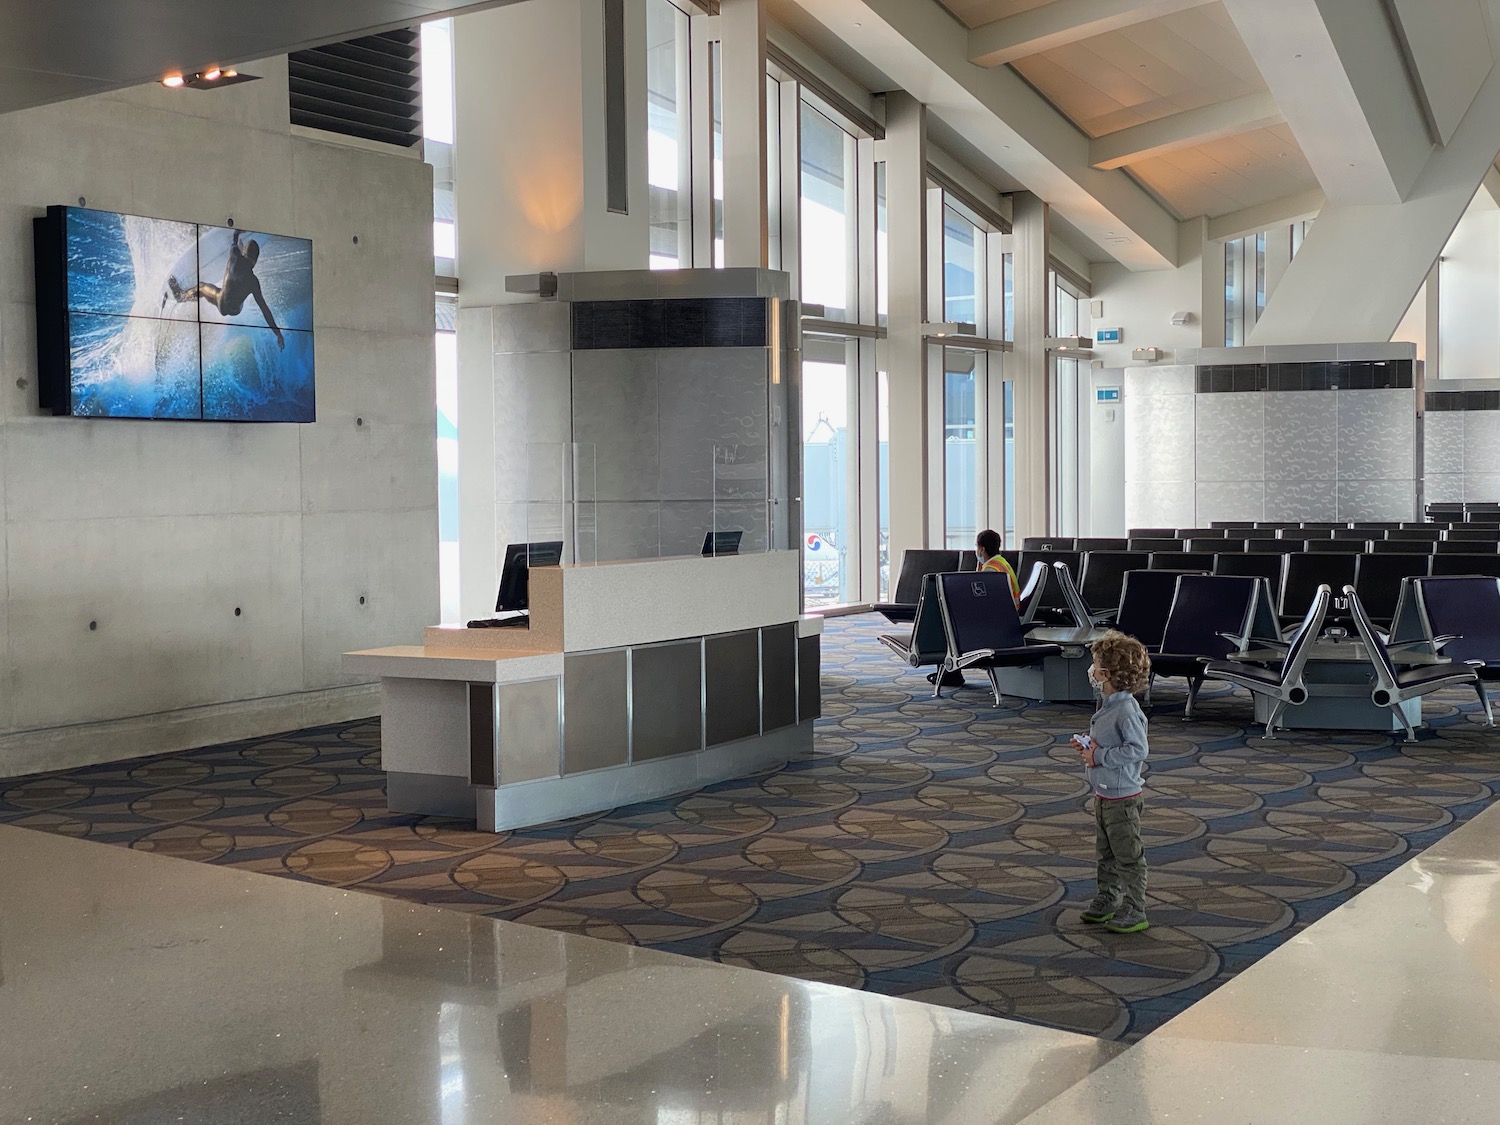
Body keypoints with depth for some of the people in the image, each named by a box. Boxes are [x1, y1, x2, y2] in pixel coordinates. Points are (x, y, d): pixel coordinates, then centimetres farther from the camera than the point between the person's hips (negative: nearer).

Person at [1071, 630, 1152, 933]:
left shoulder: (1127, 710, -23)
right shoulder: (1107, 705, 7)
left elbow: (1138, 749, -29)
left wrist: (1099, 757, -24)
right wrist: (1088, 743, 3)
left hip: (1123, 798, -10)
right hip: (1103, 795, 10)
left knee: (1128, 857, 1)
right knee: (1106, 853, 20)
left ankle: (1134, 912, 10)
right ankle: (1108, 901, 33)